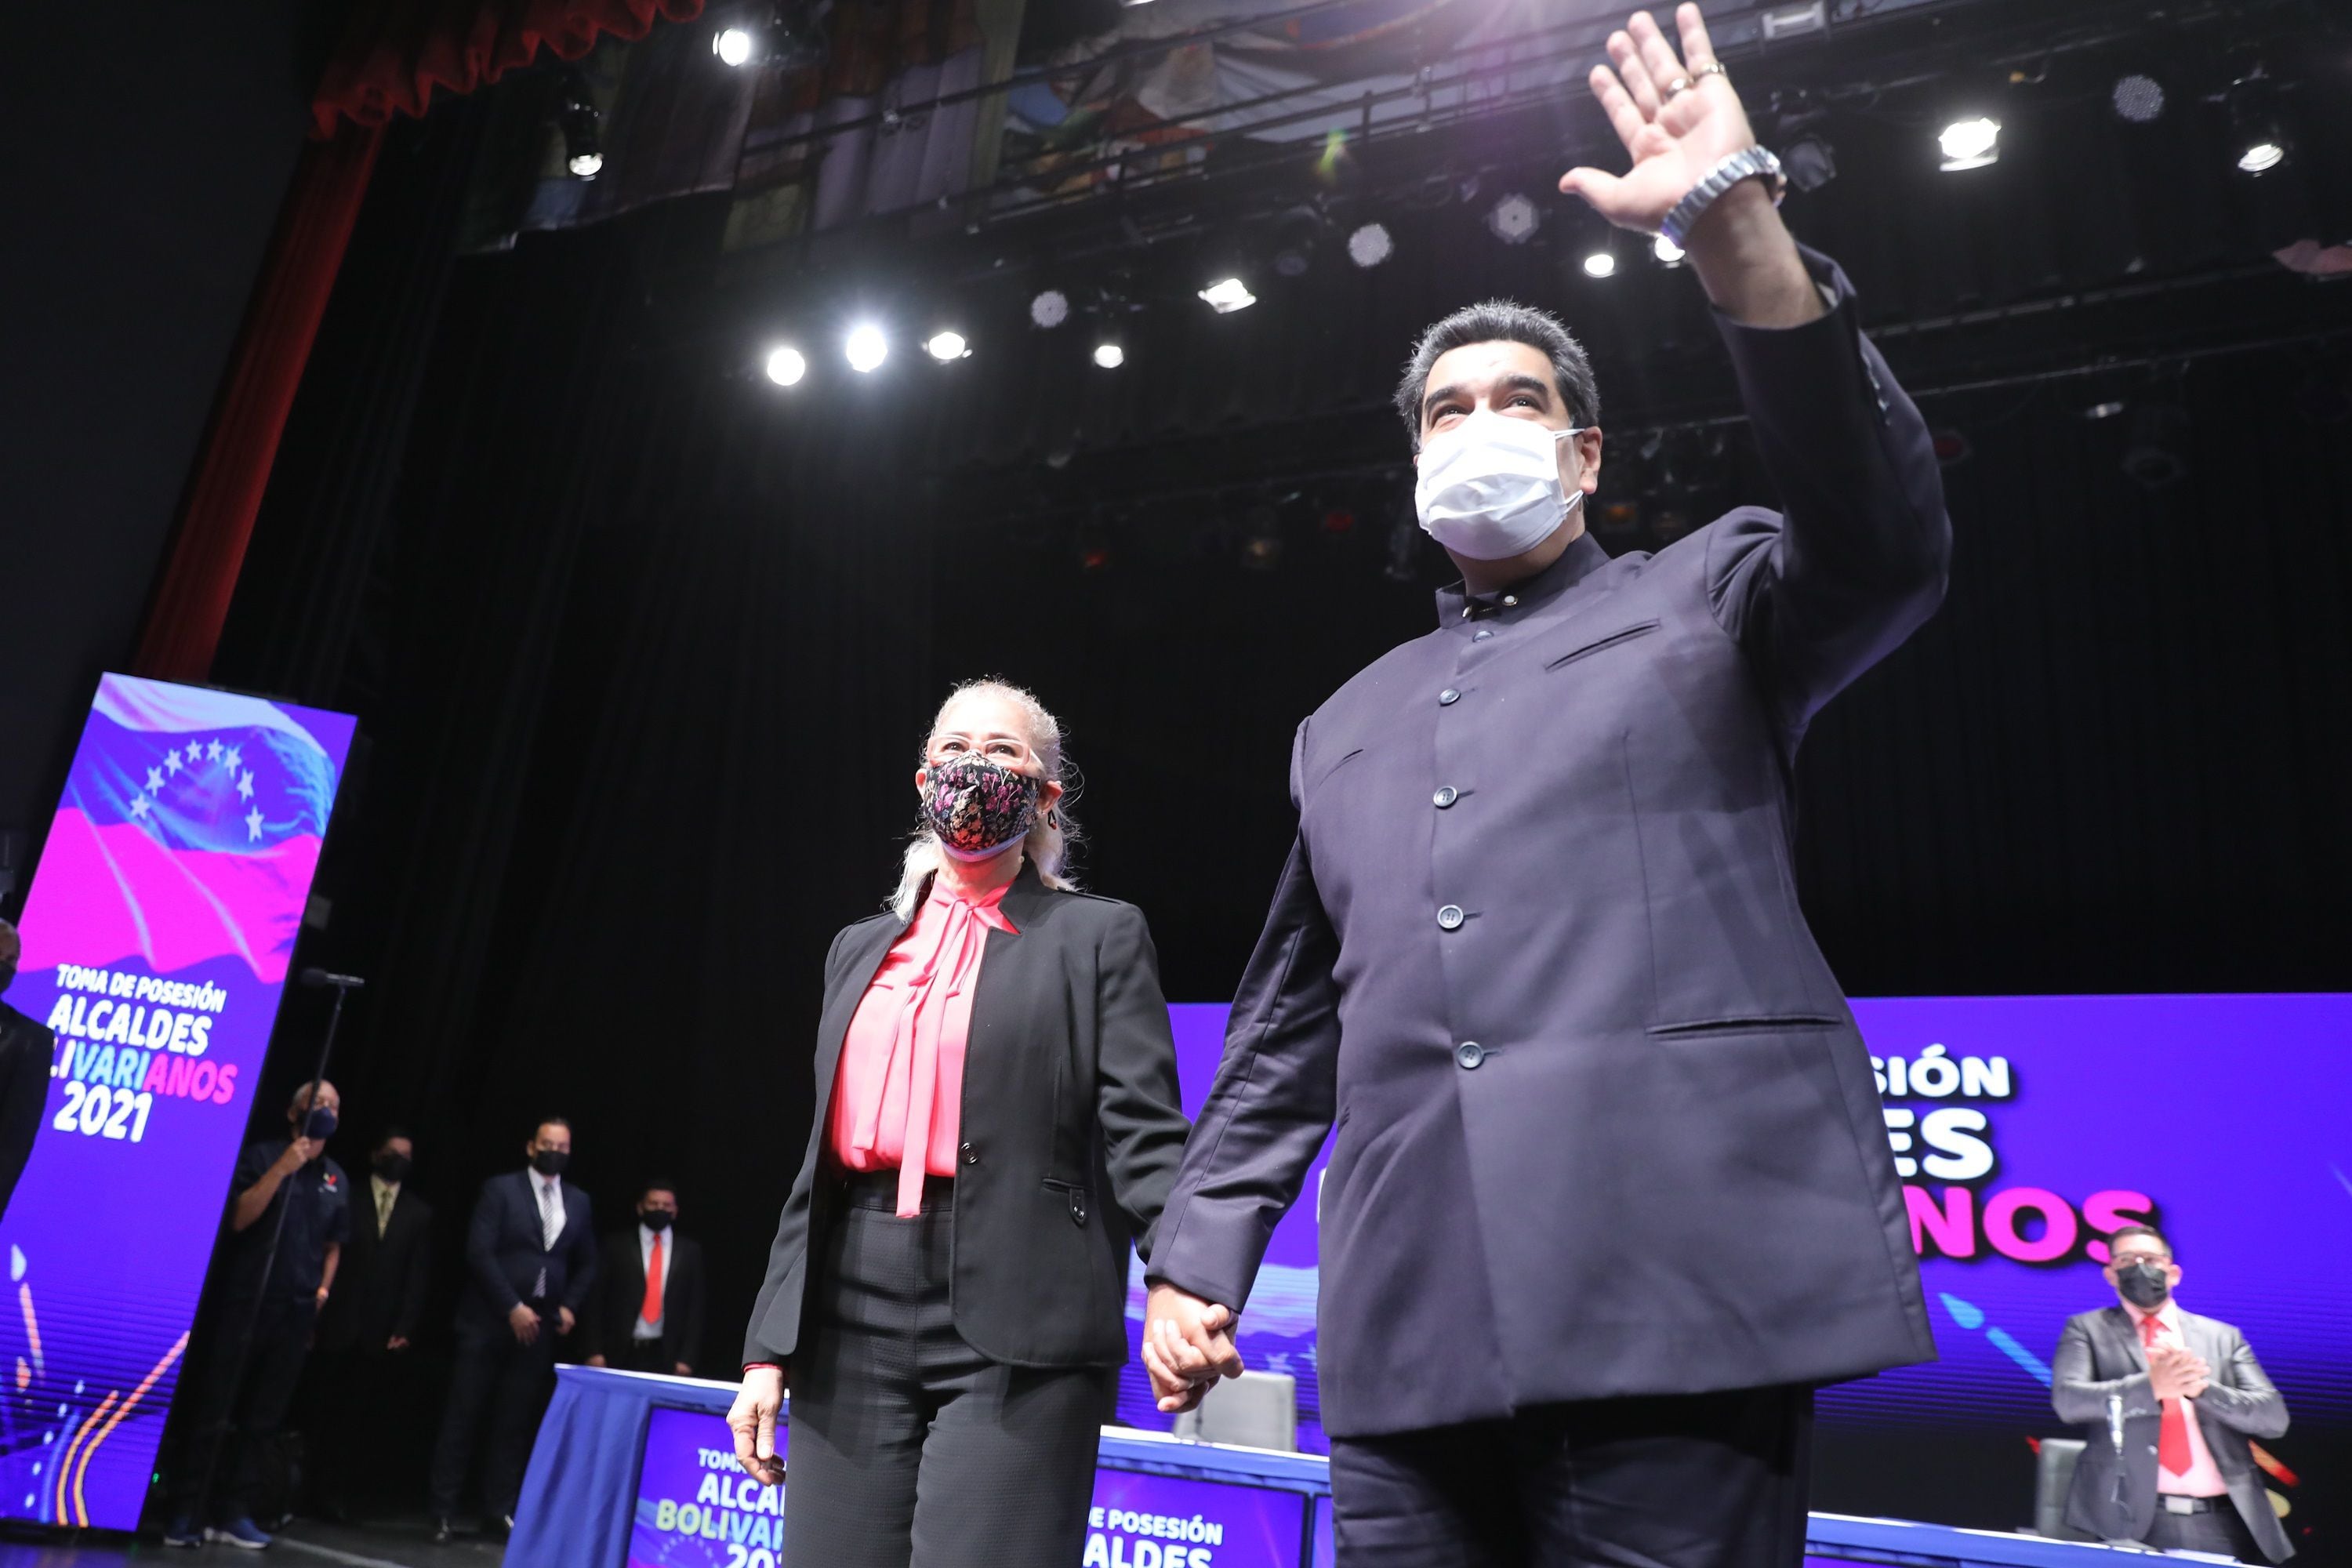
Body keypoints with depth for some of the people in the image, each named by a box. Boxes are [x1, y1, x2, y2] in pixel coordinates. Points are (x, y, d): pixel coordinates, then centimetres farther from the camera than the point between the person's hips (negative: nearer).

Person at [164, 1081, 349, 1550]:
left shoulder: (336, 1178, 13)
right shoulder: (262, 1155, 0)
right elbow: (239, 1218, -10)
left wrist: (324, 1287, 7)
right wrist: (281, 1168, -18)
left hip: (297, 1312, 4)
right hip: (244, 1300, -4)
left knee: (262, 1419, 6)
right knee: (213, 1410, -2)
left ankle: (231, 1512, 12)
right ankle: (186, 1511, 5)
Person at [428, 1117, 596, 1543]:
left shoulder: (579, 1202, 10)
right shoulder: (500, 1189, -3)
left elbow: (586, 1264, 16)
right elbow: (479, 1252, -12)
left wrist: (570, 1306, -1)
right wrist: (512, 1307, -15)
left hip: (540, 1326, 4)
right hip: (489, 1321, -3)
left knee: (515, 1423, 7)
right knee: (462, 1417, 2)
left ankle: (500, 1511, 13)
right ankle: (445, 1511, 11)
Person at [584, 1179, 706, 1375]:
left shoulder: (690, 1250, 5)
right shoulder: (617, 1244, 3)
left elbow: (695, 1306, 5)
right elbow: (597, 1299, 3)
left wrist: (687, 1358, -1)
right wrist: (595, 1350, -3)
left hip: (666, 1355, 0)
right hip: (621, 1353, 0)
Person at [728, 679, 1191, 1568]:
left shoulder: (1098, 937, 3)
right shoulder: (862, 950, 17)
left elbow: (1143, 1134, -6)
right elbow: (820, 1158, 17)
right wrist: (767, 1348, 13)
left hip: (1014, 1333, -5)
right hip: (851, 1328, 5)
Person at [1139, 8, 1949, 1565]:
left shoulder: (1706, 603, 13)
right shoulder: (1348, 725, 22)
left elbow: (1885, 548, -11)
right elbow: (1286, 1030, 21)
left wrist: (1739, 230, -18)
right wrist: (1196, 1257, 13)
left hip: (1676, 1288, -3)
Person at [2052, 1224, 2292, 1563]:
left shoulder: (2223, 1337, 16)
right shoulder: (2088, 1330, 8)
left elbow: (2274, 1417, 6)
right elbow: (2068, 1399, -8)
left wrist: (2201, 1387, -12)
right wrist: (2150, 1386, -23)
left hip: (2223, 1525, 2)